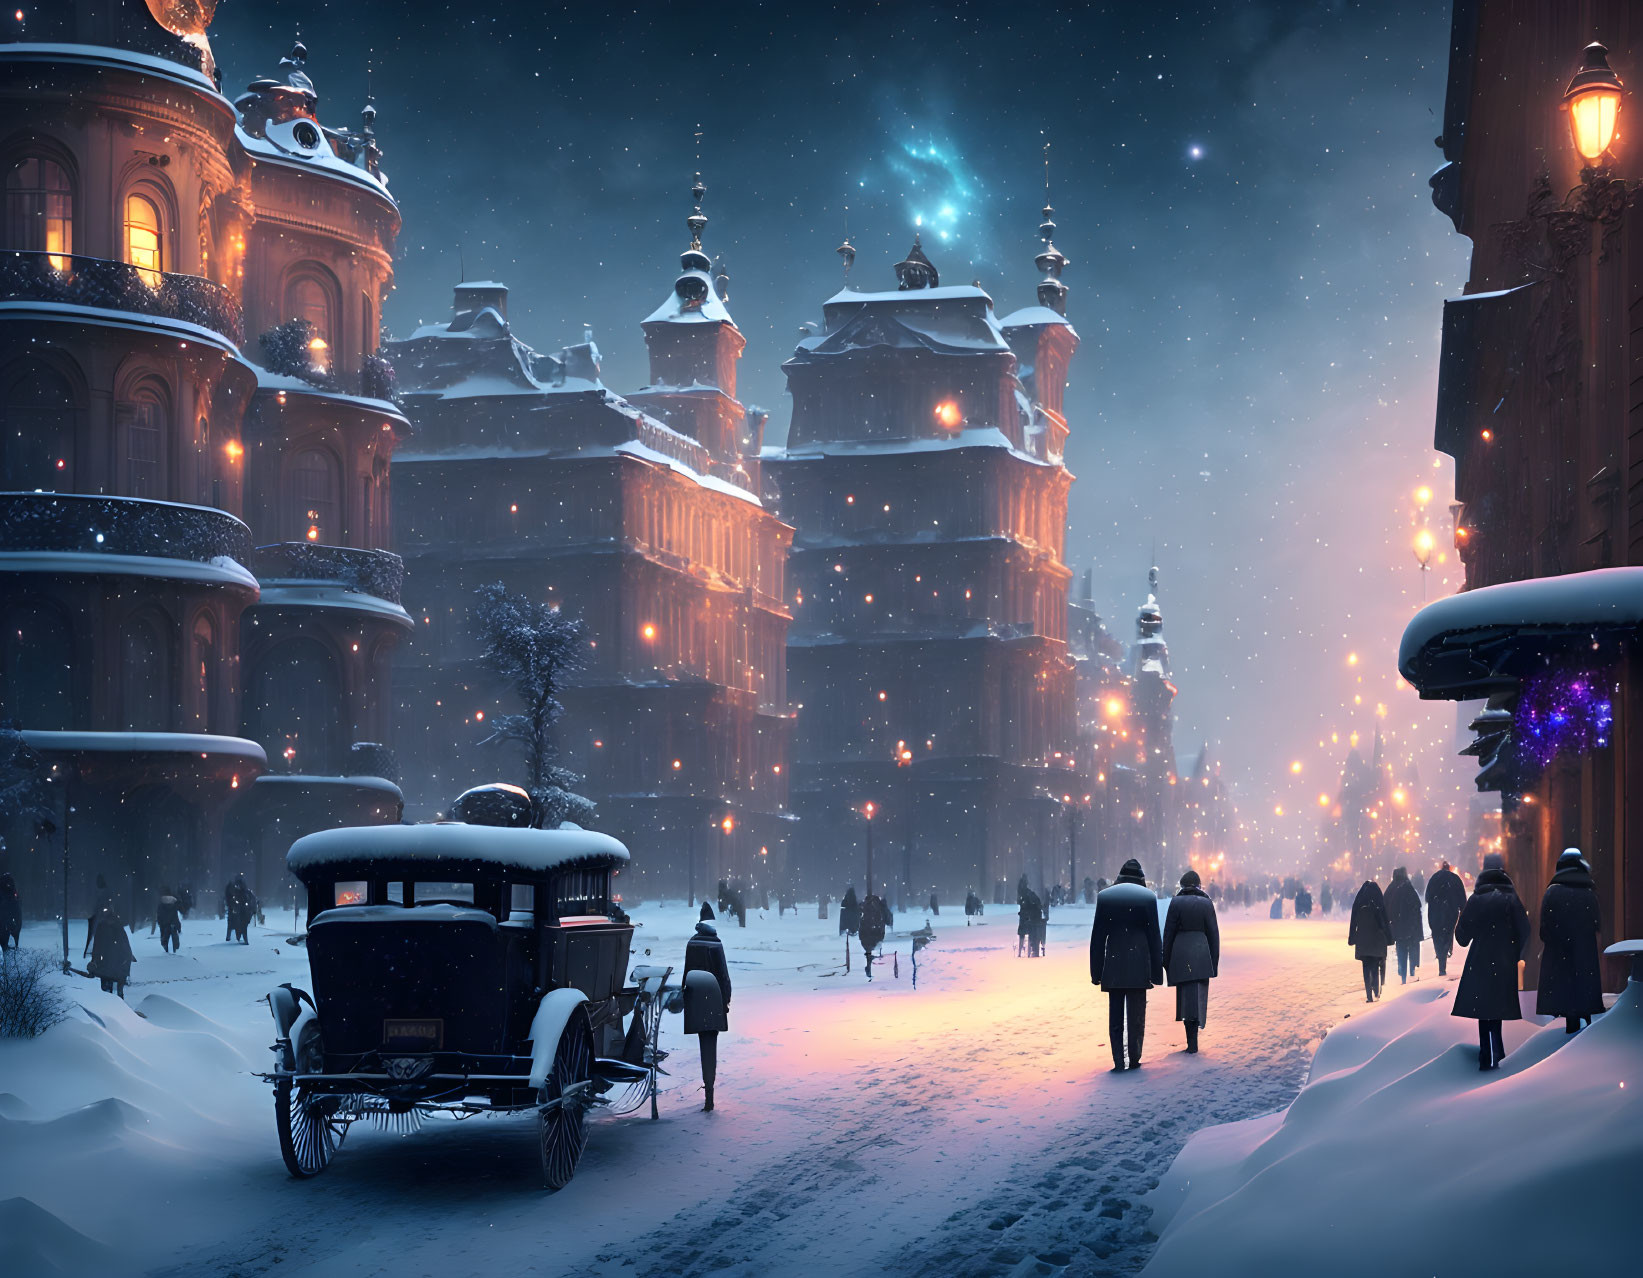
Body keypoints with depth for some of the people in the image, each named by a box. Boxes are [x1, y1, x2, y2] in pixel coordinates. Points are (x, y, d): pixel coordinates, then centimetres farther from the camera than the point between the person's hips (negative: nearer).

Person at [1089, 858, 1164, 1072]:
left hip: (1113, 966, 1)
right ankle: (1134, 1060, 9)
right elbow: (1154, 937, -1)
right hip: (1139, 966, -1)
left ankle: (1118, 1061, 1)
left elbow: (1098, 936, 2)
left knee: (1115, 1017, 6)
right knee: (1136, 1015, 7)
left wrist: (1096, 971, 5)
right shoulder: (1148, 897, -2)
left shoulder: (1104, 896, 1)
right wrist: (1156, 971, 3)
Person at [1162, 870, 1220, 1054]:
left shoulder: (1176, 902, -3)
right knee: (1198, 996, 3)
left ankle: (1191, 1043, 5)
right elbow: (1213, 933, 3)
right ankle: (1193, 1044, -5)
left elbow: (1169, 932, -1)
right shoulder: (1206, 903, 1)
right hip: (1201, 953, 1)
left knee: (1185, 997, 7)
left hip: (1180, 952, 0)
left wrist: (1166, 961, 6)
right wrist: (1214, 962, 10)